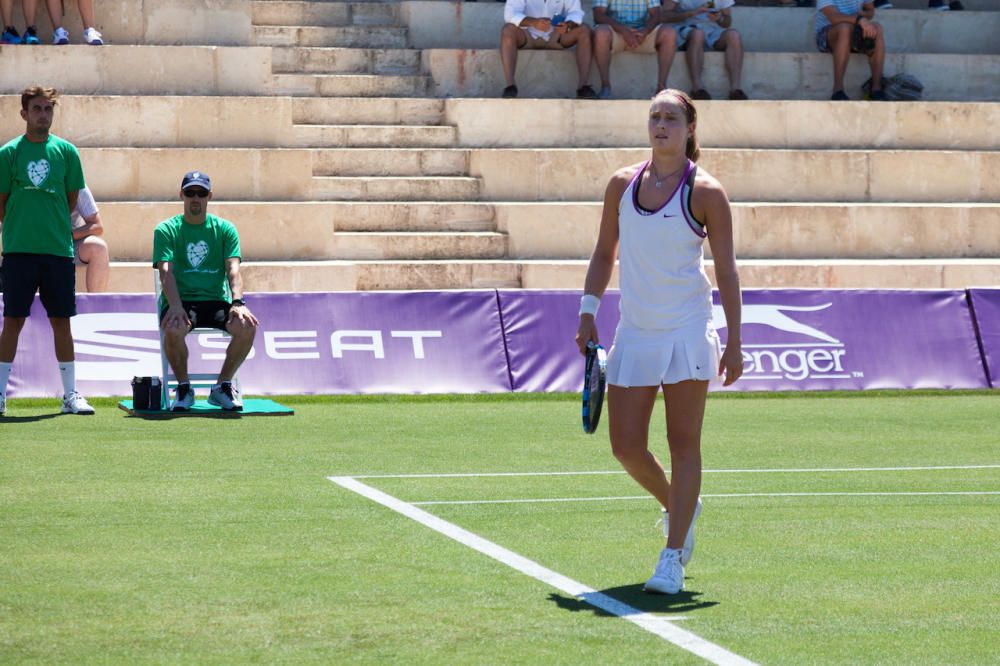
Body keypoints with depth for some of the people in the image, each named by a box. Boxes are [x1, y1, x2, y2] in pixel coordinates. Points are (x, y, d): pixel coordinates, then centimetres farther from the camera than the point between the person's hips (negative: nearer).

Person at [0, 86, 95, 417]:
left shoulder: (66, 151, 5)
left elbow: (72, 198, 11)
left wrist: (52, 226, 8)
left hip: (58, 250, 1)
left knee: (61, 321, 5)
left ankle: (70, 394, 11)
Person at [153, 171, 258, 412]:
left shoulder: (225, 229, 10)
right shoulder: (166, 230, 5)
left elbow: (233, 269, -4)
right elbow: (166, 271, -9)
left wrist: (237, 302, -25)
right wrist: (175, 306, -28)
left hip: (216, 301, 2)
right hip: (181, 301, -2)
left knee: (247, 326, -28)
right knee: (173, 327, -36)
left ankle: (223, 386, -5)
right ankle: (184, 387, -10)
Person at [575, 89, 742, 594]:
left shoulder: (705, 192, -6)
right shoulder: (622, 184, 6)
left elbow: (726, 271, -5)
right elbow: (604, 253, 16)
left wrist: (734, 343, -8)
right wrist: (588, 314, 7)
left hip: (687, 332, -4)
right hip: (634, 332, 4)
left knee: (683, 444, -5)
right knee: (626, 447, 2)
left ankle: (672, 559, -3)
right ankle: (678, 507, 31)